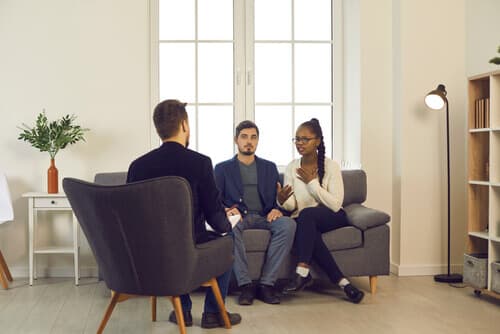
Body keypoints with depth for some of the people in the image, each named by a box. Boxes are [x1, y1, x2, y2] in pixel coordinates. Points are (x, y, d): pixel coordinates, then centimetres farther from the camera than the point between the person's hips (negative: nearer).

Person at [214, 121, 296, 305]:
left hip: (264, 217, 2)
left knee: (288, 224, -31)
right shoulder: (222, 168, 17)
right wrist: (225, 211, -16)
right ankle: (245, 284, -33)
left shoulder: (269, 167, 24)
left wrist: (277, 209, -6)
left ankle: (267, 283, -28)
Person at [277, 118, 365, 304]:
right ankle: (342, 282, -29)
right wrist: (283, 201, -25)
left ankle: (302, 273, -37)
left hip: (332, 218, -2)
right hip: (304, 221, 2)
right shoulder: (291, 168, 3)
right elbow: (292, 207, -1)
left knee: (307, 214, -35)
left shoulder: (331, 166, -7)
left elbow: (336, 205, -14)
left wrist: (312, 183, -18)